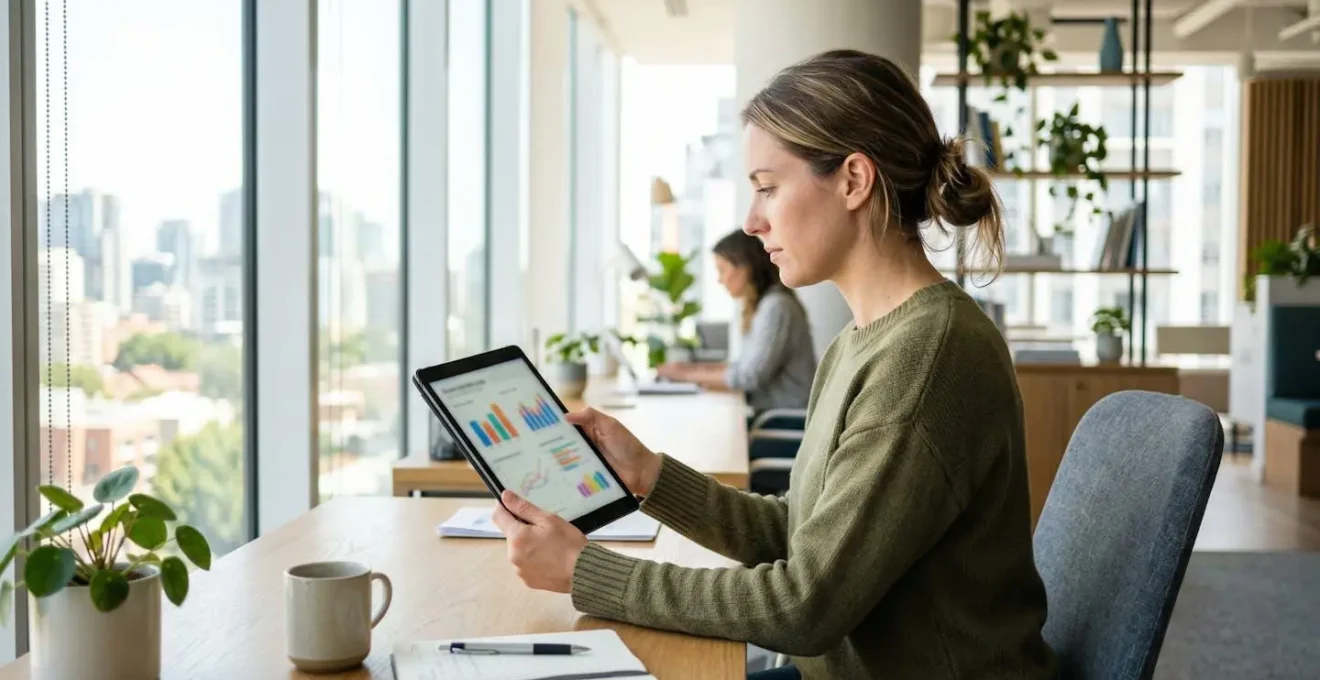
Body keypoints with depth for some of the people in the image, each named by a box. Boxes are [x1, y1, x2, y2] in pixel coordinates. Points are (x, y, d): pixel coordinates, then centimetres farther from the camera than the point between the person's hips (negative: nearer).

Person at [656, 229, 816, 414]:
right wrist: (694, 367, 7)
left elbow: (749, 377, -17)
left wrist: (690, 375, -9)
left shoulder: (776, 307, -14)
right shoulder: (760, 306, 15)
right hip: (769, 411, 8)